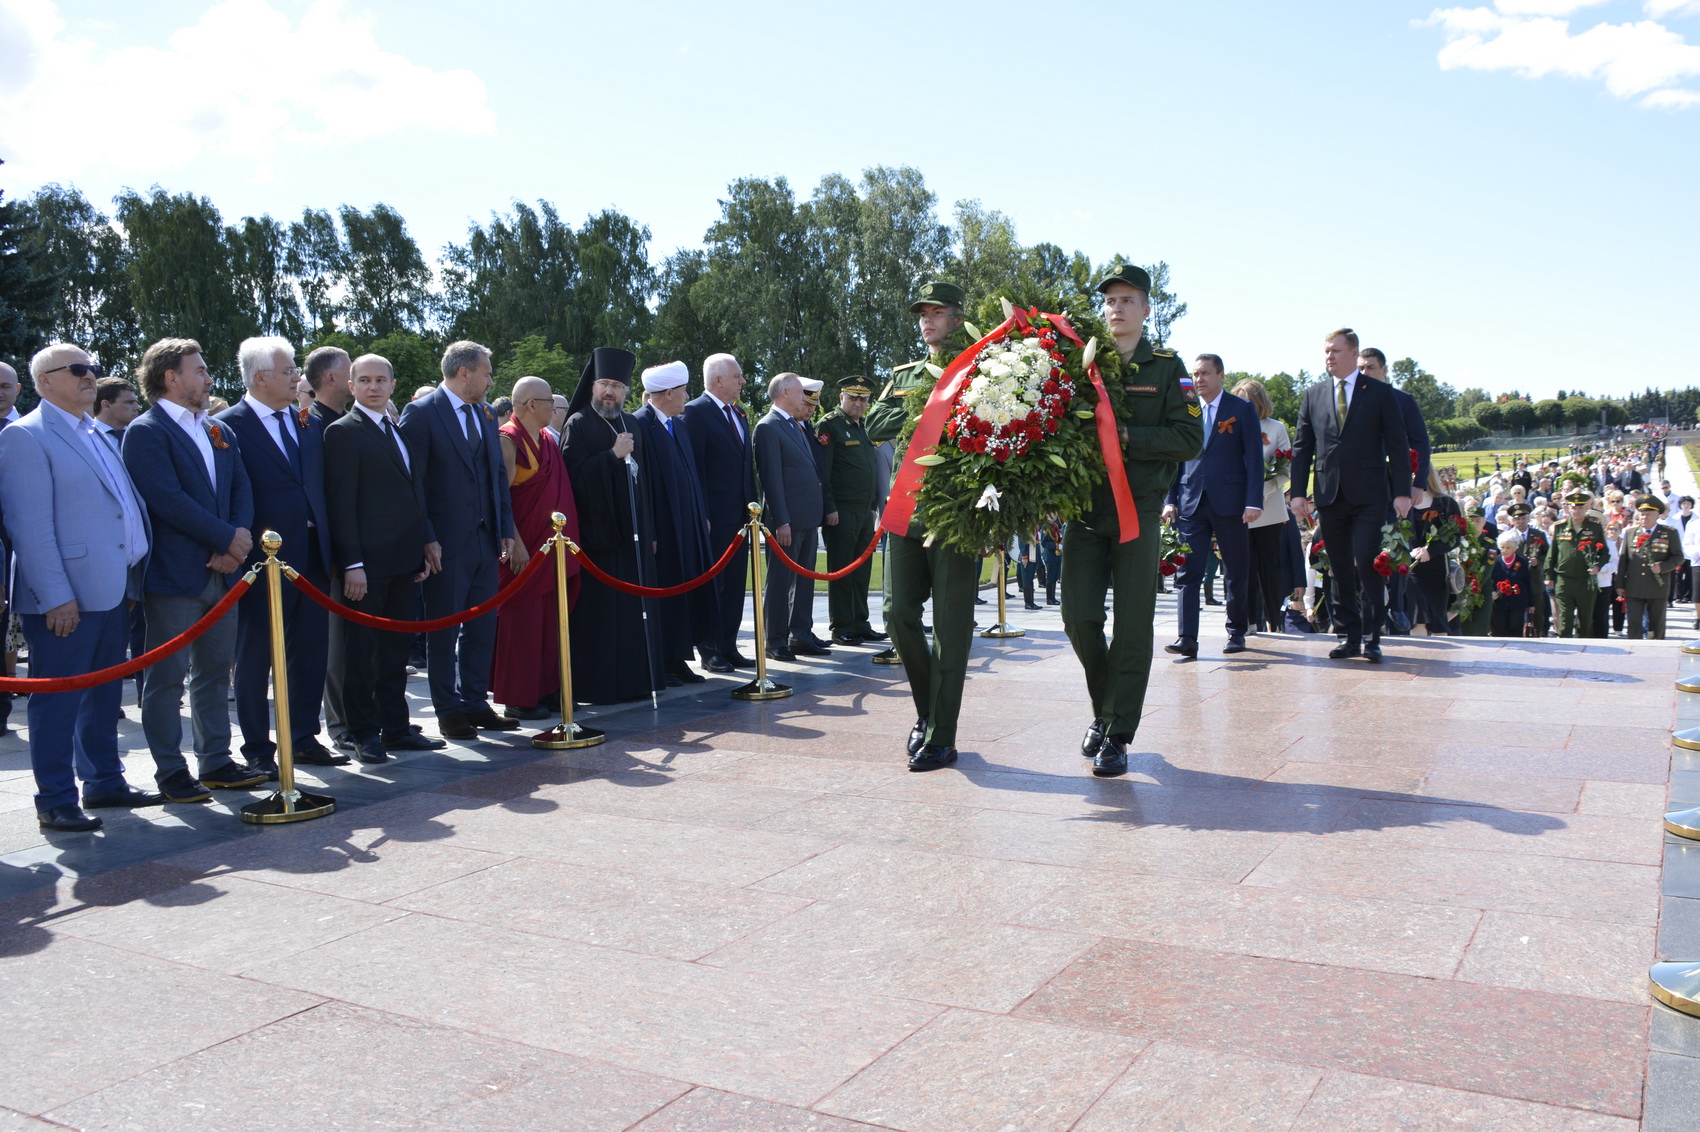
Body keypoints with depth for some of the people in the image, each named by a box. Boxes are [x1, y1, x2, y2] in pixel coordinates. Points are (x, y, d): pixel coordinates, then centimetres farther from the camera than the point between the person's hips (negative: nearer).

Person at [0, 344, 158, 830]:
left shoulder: (98, 434, 17)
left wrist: (131, 580, 15)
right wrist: (55, 596, -19)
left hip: (112, 589, 8)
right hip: (65, 597, -8)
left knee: (103, 695, 16)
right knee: (57, 700, 0)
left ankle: (104, 782, 28)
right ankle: (55, 802, 9)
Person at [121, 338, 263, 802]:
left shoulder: (220, 432, 17)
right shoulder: (145, 432, -7)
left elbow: (241, 489, 11)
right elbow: (168, 499, -17)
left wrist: (240, 537, -7)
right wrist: (227, 538, -13)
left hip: (221, 570, 7)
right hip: (174, 573, -7)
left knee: (215, 672, 13)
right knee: (168, 677, 1)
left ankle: (216, 762, 21)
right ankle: (171, 772, 9)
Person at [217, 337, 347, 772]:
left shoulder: (310, 423, 12)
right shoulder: (229, 425, -7)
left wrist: (329, 548, 7)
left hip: (312, 556, 6)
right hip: (263, 558, -6)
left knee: (311, 651, 12)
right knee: (256, 657, 6)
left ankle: (304, 738, 24)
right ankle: (258, 749, 16)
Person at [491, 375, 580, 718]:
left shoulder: (546, 439, 13)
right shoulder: (508, 440, -12)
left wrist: (564, 541, 15)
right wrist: (515, 544, -23)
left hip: (551, 546, 8)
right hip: (524, 548, -8)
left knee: (549, 622, 12)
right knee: (522, 623, -3)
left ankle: (544, 689, 21)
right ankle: (518, 699, 4)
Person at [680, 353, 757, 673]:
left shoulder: (738, 414, 16)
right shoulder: (695, 412, -9)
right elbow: (693, 466, -13)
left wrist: (752, 505, 12)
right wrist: (700, 515, -17)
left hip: (739, 515, 8)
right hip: (714, 515, -8)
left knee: (735, 584, 10)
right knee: (712, 584, 0)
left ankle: (728, 646, 18)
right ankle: (709, 650, 8)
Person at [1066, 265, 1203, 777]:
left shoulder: (1167, 368, 3)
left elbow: (1190, 440, -7)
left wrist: (1126, 437, -17)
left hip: (1139, 509, -2)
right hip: (1084, 508, 2)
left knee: (1132, 625, -1)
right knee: (1078, 617, -2)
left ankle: (1117, 735, 8)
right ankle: (1103, 707, 23)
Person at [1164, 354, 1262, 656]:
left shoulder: (1242, 409, 2)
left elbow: (1254, 458, -2)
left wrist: (1254, 502, -11)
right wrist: (1170, 499, 3)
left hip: (1229, 503, -2)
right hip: (1191, 503, 2)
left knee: (1236, 572, 7)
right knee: (1188, 572, -5)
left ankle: (1237, 633, 21)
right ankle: (1187, 638, -6)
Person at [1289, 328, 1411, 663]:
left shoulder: (1380, 393, 4)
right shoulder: (1313, 395, 12)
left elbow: (1397, 445, 2)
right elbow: (1302, 446, 12)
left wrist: (1402, 491, -5)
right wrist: (1299, 491, 4)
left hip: (1368, 495, -3)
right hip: (1329, 495, 3)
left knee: (1367, 564, -10)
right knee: (1340, 568, 6)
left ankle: (1371, 637, -2)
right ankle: (1350, 635, 13)